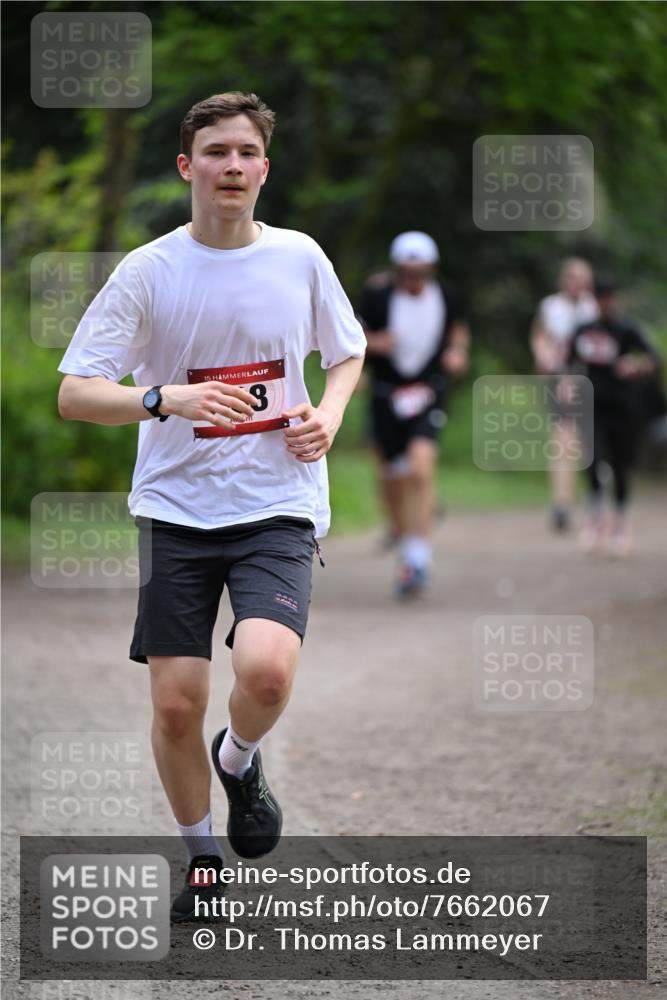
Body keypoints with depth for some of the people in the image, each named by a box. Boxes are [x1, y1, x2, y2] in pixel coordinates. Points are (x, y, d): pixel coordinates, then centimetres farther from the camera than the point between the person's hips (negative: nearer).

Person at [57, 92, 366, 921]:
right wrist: (167, 400, -25)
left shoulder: (299, 258, 1)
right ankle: (200, 854, 26)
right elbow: (74, 394, -8)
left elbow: (347, 354, 18)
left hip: (278, 508, 0)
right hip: (176, 509, 0)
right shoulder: (147, 271, -5)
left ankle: (240, 760, 12)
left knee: (265, 669, -24)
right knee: (176, 704, 0)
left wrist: (329, 415, -4)